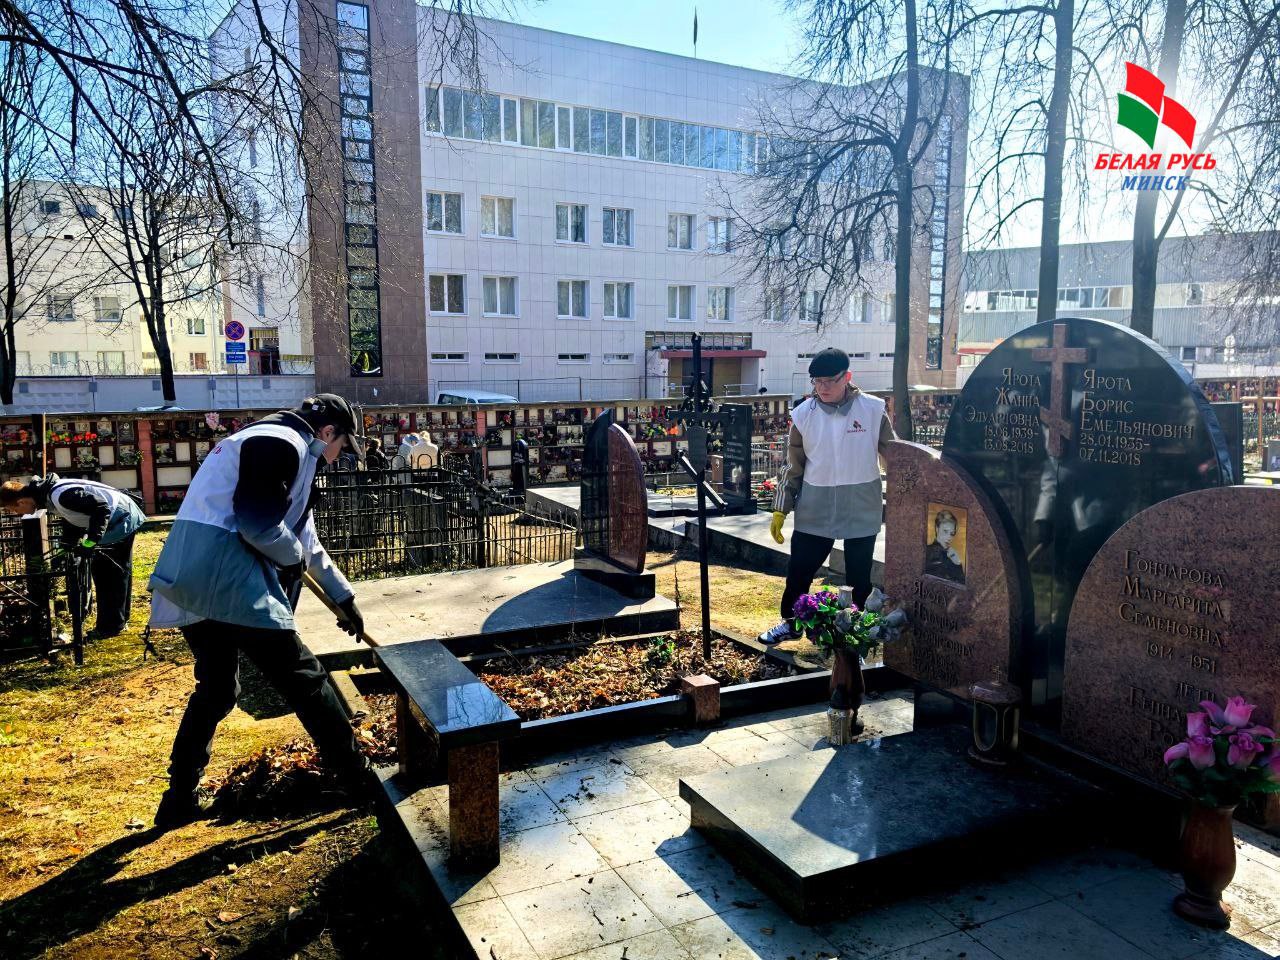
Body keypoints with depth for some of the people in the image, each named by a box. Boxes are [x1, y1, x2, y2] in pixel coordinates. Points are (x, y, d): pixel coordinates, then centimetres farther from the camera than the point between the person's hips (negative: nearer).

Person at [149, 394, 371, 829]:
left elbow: (305, 538, 32)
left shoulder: (276, 444, 26)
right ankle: (359, 777, 10)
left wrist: (343, 597, 37)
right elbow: (258, 524, -19)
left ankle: (180, 800, 30)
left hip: (189, 579, 10)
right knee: (304, 678, 0)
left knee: (216, 688, 23)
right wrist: (295, 558, 2)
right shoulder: (284, 444, -6)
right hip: (224, 577, -10)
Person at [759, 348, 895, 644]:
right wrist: (780, 509, 2)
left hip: (862, 511, -1)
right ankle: (791, 623, 31)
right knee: (798, 570, 8)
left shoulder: (873, 410, -8)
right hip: (814, 511, 1)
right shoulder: (804, 414, -4)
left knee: (859, 577, 11)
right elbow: (794, 467, 3)